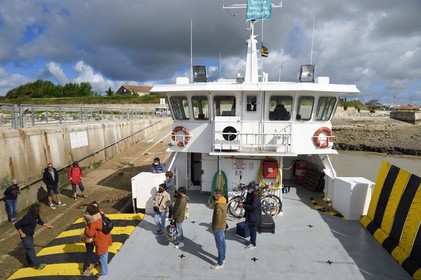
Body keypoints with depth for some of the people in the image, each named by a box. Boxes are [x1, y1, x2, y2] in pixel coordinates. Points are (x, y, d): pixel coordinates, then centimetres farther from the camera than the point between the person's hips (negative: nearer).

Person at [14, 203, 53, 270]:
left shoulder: (36, 216, -6)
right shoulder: (28, 217, -32)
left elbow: (39, 221, 15)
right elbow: (17, 225, -29)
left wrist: (47, 225, 19)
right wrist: (21, 233, -22)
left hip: (30, 235, 9)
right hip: (25, 236, -9)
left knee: (29, 249, 22)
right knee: (31, 250, -2)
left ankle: (30, 263, 39)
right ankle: (38, 265, 5)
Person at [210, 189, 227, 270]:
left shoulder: (219, 205, -28)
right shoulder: (223, 202, 3)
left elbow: (218, 219, -26)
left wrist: (215, 227, -12)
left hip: (218, 228, -10)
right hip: (222, 226, 10)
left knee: (219, 246, 1)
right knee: (222, 243, 21)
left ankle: (220, 263, 12)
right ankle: (222, 258, 35)